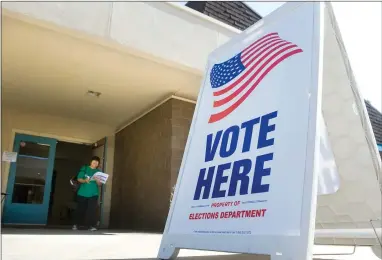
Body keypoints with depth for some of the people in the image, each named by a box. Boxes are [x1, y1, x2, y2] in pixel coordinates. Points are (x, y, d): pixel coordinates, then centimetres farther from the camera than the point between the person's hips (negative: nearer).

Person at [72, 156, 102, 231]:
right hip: (82, 193, -1)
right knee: (80, 209, 6)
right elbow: (79, 179, 0)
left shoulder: (98, 172, 8)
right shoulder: (84, 168, 4)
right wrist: (85, 181, -20)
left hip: (93, 194, 1)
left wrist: (97, 180, -19)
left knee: (92, 210, -9)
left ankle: (91, 225, -7)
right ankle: (76, 224, 20)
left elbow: (99, 184, 3)